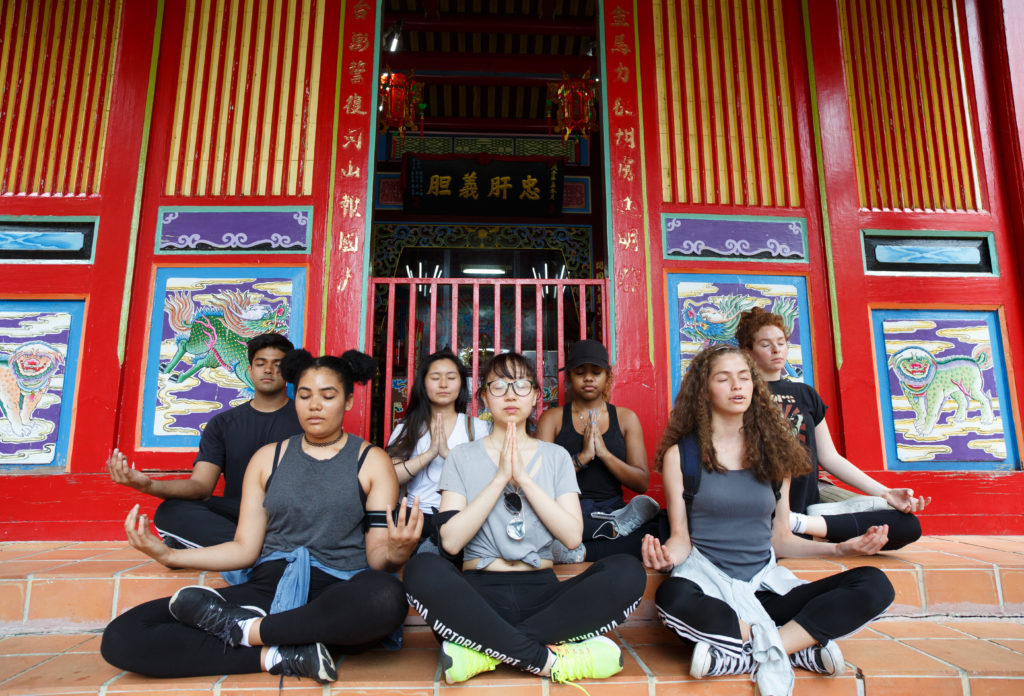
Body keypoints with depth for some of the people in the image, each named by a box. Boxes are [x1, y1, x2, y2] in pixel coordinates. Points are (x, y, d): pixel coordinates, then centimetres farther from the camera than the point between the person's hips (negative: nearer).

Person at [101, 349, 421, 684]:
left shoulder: (372, 461, 5)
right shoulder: (268, 458, 14)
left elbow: (376, 556, 0)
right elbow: (245, 549, 10)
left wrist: (394, 554, -24)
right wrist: (168, 555, -4)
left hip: (341, 600, -2)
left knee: (387, 596, -40)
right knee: (121, 637, -14)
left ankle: (244, 629, -18)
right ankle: (277, 655, -18)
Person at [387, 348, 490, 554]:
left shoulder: (477, 427, 10)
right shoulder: (406, 429, 13)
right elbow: (389, 477, -2)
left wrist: (448, 453, -16)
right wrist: (429, 454, -13)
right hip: (418, 515, 2)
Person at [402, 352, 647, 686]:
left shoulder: (556, 457, 11)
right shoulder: (462, 457, 7)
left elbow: (572, 536, -3)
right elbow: (451, 541, -7)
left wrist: (523, 477, -9)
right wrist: (500, 478, -10)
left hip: (541, 590, 2)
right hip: (479, 593, -1)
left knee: (627, 571, -25)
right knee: (423, 570, -33)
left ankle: (487, 649, -23)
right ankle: (546, 657, -26)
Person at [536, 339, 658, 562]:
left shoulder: (625, 418, 15)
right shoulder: (552, 418, 10)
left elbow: (642, 483, 5)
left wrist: (604, 453, -9)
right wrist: (582, 457, -14)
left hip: (612, 509, 1)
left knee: (660, 531, -33)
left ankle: (581, 552, -26)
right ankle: (616, 527, -25)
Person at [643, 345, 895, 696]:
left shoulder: (774, 452, 11)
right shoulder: (681, 455, 1)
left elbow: (779, 538, 13)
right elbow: (681, 537, 0)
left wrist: (840, 548, 0)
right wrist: (667, 554, -22)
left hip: (765, 584, 4)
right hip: (708, 581, -3)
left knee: (875, 585, -18)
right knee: (672, 597, -39)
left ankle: (742, 656, -23)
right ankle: (800, 648, -18)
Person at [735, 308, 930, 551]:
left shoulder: (805, 394, 20)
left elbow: (829, 458, 19)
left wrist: (885, 493, 8)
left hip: (809, 501, 6)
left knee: (908, 525, -13)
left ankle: (799, 522, -14)